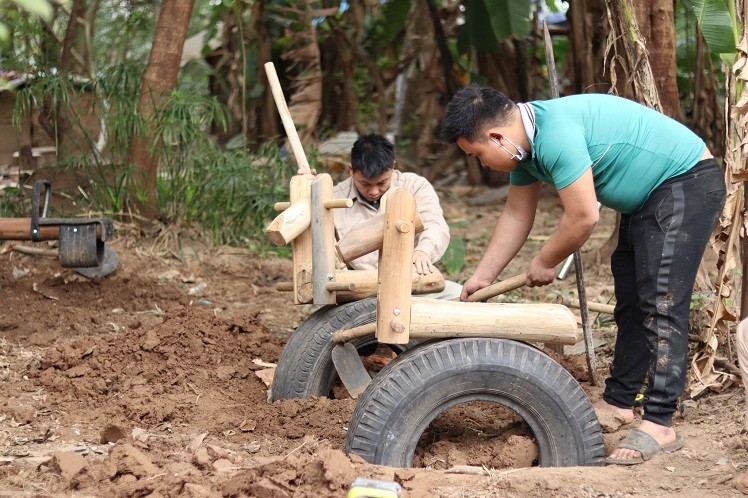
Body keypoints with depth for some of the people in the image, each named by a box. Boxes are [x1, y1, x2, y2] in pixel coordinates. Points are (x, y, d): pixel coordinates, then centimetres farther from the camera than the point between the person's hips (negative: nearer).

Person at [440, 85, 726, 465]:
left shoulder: (556, 134, -30)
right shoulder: (525, 139, 2)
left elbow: (583, 217, -27)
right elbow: (516, 216, 13)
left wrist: (544, 263, -9)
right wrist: (482, 277, 16)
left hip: (686, 184, -11)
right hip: (648, 197, 11)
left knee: (660, 305, -15)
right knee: (630, 303, 14)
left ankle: (659, 425, -16)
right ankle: (618, 402, 23)